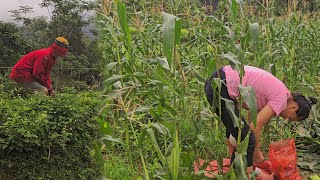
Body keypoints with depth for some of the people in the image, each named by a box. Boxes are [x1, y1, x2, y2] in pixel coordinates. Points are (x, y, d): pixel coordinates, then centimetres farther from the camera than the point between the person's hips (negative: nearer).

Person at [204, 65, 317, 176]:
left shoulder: (276, 91, 17)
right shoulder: (281, 98, -8)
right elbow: (255, 126, -9)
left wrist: (255, 150, 24)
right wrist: (256, 151, 7)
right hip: (220, 90, -10)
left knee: (233, 128, 28)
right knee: (245, 139, -3)